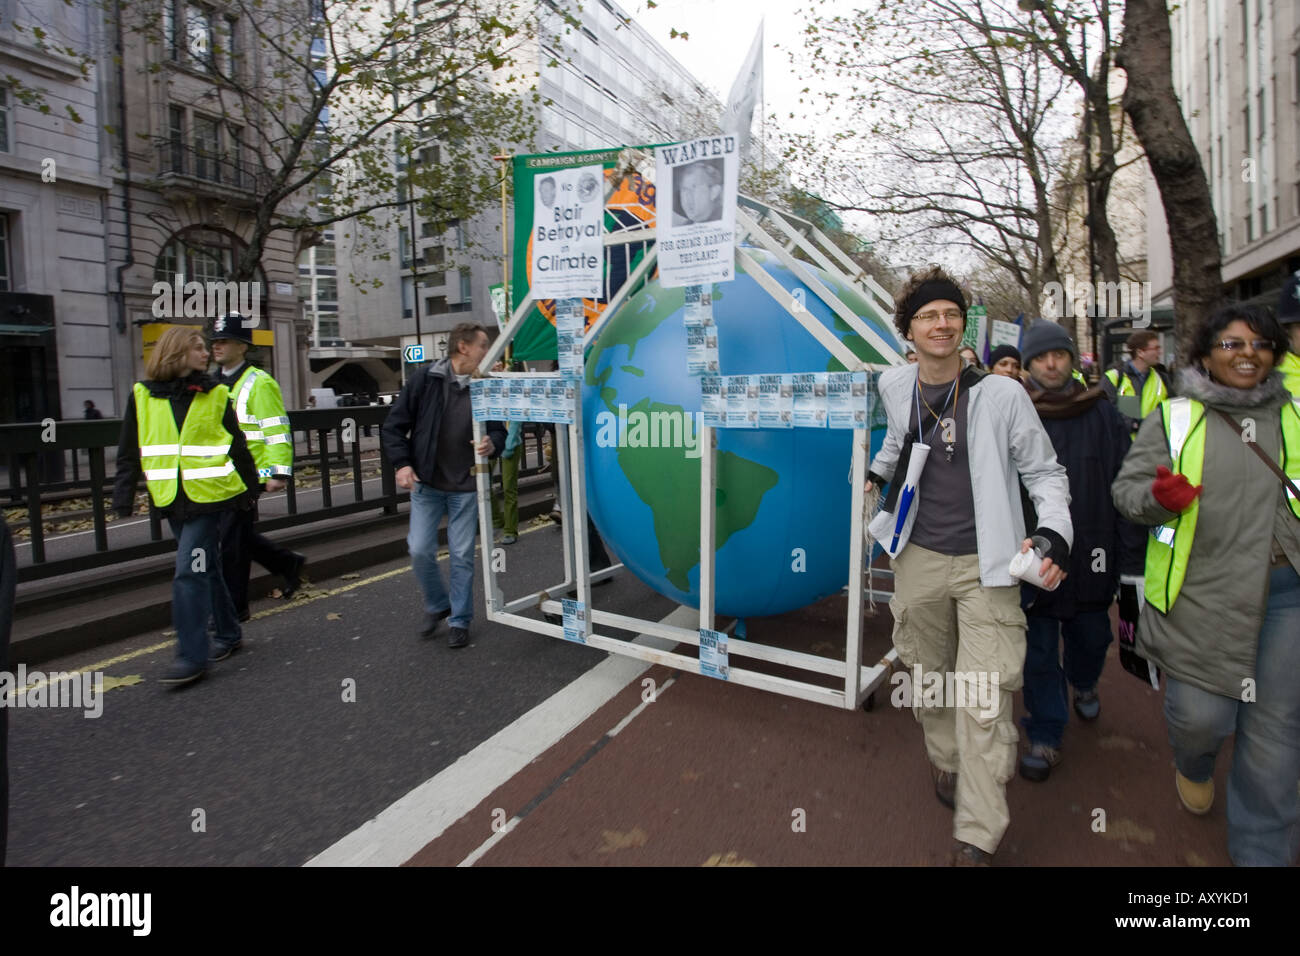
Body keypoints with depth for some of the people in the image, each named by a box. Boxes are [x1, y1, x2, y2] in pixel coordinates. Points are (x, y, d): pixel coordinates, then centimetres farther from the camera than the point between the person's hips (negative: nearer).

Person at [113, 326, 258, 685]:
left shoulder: (215, 395, 0)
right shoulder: (142, 396, 5)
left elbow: (237, 446, 5)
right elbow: (129, 452, 8)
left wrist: (249, 489, 6)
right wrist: (123, 497, 1)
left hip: (208, 494, -3)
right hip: (172, 500, 4)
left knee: (189, 572, -9)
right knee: (205, 567, 14)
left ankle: (192, 656, -2)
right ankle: (228, 632, 30)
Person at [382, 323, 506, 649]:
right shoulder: (425, 380, -6)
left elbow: (499, 429, 7)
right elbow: (393, 426, -1)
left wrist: (493, 443, -16)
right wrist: (402, 463, -12)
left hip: (466, 487, 1)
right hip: (427, 484, 0)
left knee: (462, 555, 4)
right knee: (420, 550, -2)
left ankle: (459, 620, 20)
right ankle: (437, 605, 25)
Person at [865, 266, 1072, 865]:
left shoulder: (1001, 394, -9)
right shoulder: (895, 386, 2)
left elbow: (1044, 471, -3)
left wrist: (1054, 532, -17)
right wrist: (877, 474, 16)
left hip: (986, 567, -3)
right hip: (919, 558, 4)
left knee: (985, 702, -6)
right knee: (928, 674, 17)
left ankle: (976, 840, 5)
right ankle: (945, 760, 43)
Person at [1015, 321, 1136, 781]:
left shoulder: (1102, 414, 1)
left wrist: (1127, 553, -2)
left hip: (1090, 555, 2)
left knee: (1090, 636, 19)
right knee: (1038, 652, 6)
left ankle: (1084, 684, 52)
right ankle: (1045, 736, 21)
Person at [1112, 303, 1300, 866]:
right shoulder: (1175, 418, 3)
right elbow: (1126, 487, 0)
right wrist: (1158, 497, -20)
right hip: (1202, 589, -3)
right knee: (1200, 714, 0)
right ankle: (1194, 765, 39)